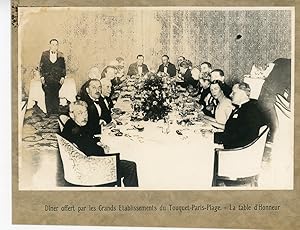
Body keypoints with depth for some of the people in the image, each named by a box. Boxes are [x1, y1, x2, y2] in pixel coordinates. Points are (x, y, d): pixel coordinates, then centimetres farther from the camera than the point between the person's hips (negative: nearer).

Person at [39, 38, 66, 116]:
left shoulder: (60, 55, 7)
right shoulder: (44, 54, 7)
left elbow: (63, 67, 8)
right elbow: (41, 66, 7)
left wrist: (62, 77, 0)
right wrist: (42, 76, -1)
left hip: (57, 80, 0)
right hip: (47, 79, 0)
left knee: (55, 95, 0)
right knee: (48, 95, 0)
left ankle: (55, 112, 7)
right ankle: (49, 113, 5)